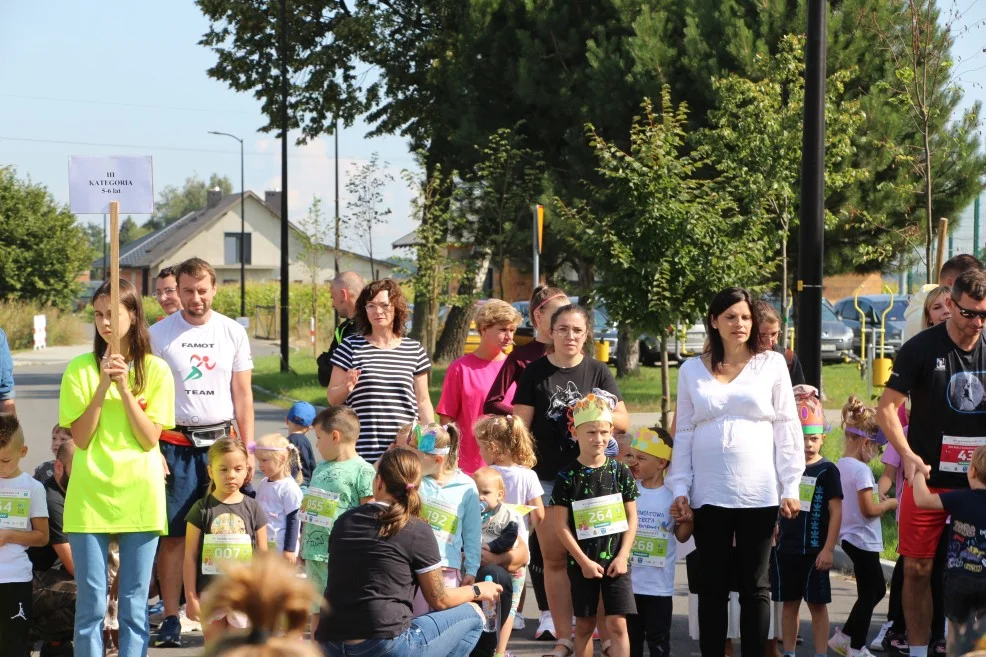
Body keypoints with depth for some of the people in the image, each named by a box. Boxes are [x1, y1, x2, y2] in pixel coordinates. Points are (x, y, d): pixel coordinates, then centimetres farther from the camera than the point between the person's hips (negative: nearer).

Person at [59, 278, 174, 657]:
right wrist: (102, 386, -14)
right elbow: (80, 438, -4)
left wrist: (125, 388, -14)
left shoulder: (155, 370, 1)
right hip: (90, 495, 0)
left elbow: (150, 438, -5)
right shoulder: (80, 369, 1)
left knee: (135, 603, 5)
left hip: (139, 497, 0)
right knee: (91, 603, 1)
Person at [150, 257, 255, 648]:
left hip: (221, 441, 1)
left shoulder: (233, 333, 7)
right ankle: (171, 619, 2)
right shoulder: (159, 334, 2)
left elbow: (242, 394, 9)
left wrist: (248, 449, 3)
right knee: (173, 533, -2)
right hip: (175, 444, -1)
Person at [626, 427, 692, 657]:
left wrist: (688, 519, -14)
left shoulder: (672, 495, -5)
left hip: (659, 584, -2)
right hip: (628, 580, 2)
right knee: (630, 638, 12)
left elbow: (681, 536, 3)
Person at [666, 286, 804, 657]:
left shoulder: (772, 365, 4)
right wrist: (680, 489, 1)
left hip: (759, 495, -1)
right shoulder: (692, 370, 8)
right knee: (713, 584, 6)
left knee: (755, 585, 5)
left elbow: (787, 428, 2)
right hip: (709, 495, 1)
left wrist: (791, 487, -4)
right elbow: (683, 434, 8)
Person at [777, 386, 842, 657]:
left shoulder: (827, 470, -6)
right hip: (787, 547, 4)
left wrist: (828, 549, -12)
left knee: (817, 603, 0)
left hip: (815, 550, -4)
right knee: (789, 603, 11)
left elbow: (836, 512, -8)